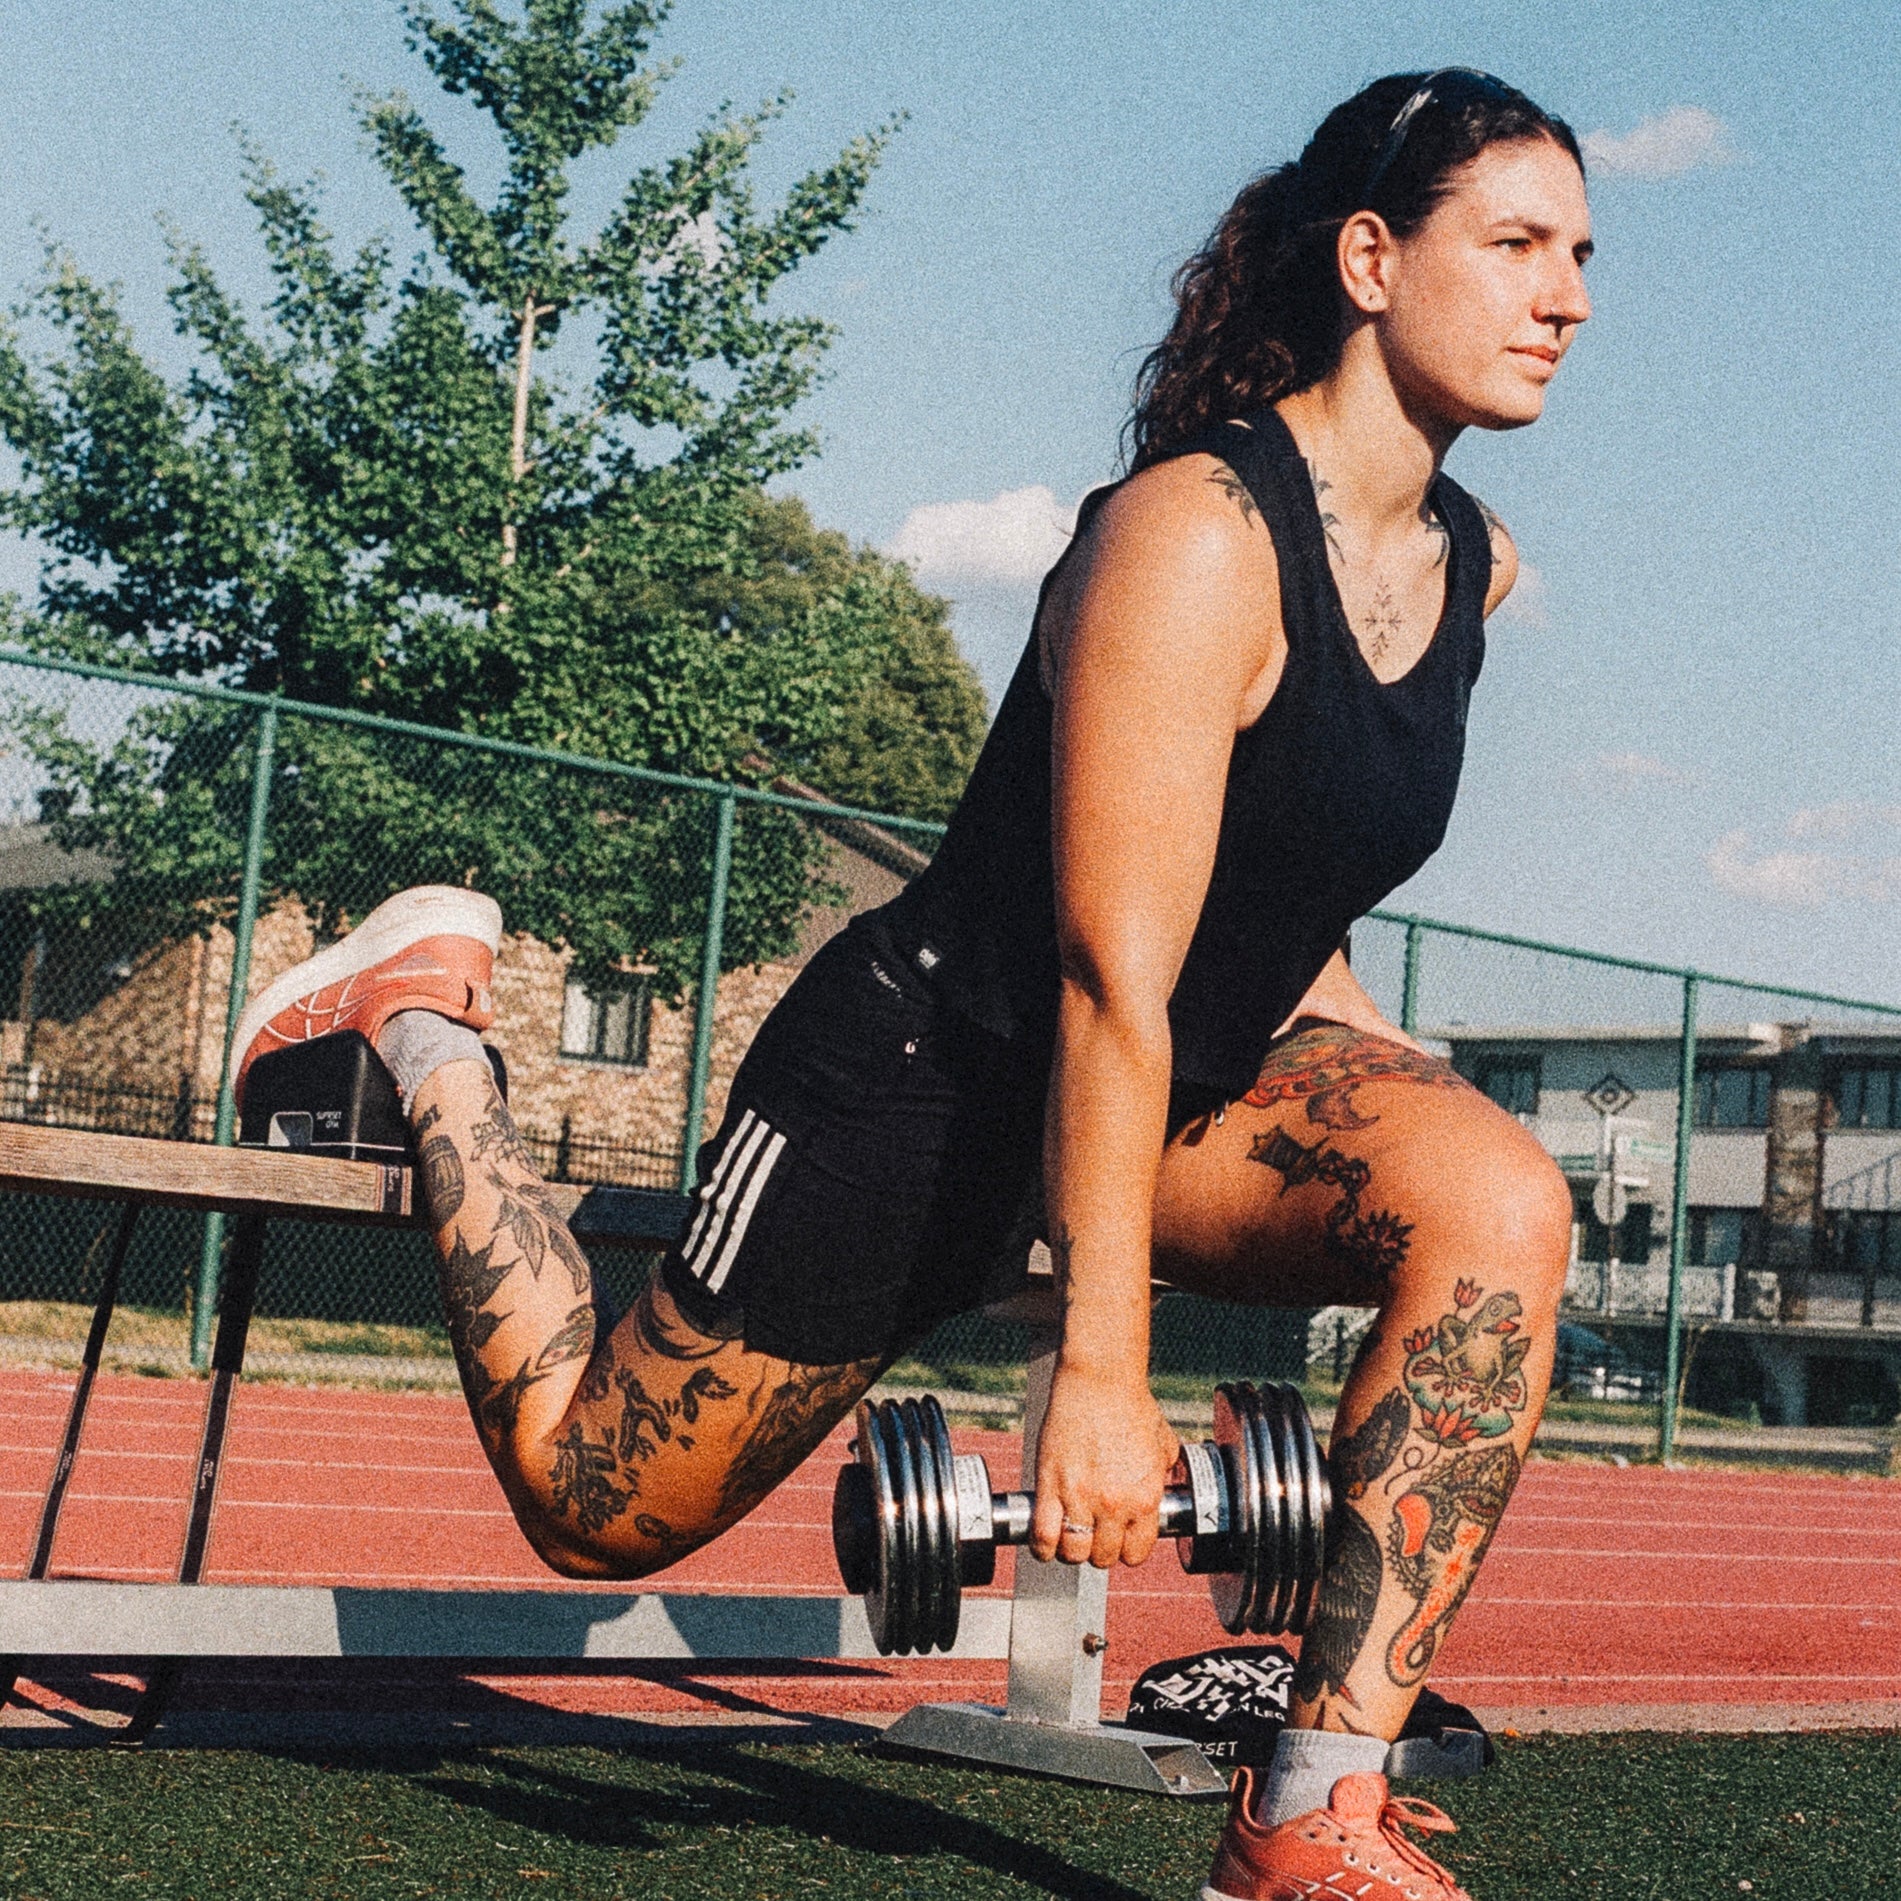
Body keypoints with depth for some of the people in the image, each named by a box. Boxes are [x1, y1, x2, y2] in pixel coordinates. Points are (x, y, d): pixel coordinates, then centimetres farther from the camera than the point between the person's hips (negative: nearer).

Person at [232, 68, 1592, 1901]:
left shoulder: (1474, 569, 0)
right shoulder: (1194, 535, -25)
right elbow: (1111, 977, -31)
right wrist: (1098, 1366, -32)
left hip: (1203, 1079, 7)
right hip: (928, 1076, -7)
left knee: (1501, 1202, -23)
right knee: (596, 1498, 7)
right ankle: (430, 1017, 26)